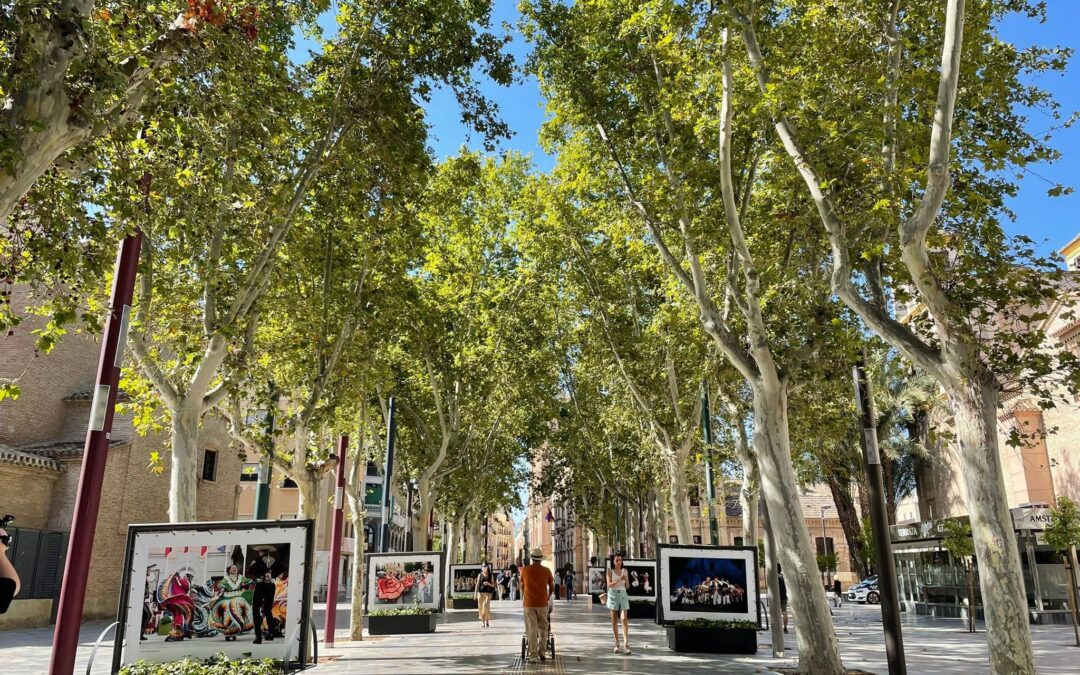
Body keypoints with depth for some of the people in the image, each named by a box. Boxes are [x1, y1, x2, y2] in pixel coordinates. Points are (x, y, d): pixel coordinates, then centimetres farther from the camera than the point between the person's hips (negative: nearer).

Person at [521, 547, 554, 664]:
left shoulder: (525, 570, -1)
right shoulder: (546, 571, -2)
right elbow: (552, 588, 6)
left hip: (529, 603, 0)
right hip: (542, 603, 0)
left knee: (532, 629, 2)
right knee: (543, 628, 16)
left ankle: (533, 655, -3)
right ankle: (541, 651, 13)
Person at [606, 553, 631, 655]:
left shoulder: (624, 570, 8)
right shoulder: (610, 570, 1)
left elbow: (627, 586, 9)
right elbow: (609, 584, -8)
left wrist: (626, 579, -12)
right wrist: (619, 579, -20)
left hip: (623, 594, 1)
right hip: (613, 594, -1)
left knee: (624, 619, -11)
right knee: (614, 621, 5)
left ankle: (626, 644, -17)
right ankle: (617, 644, 14)